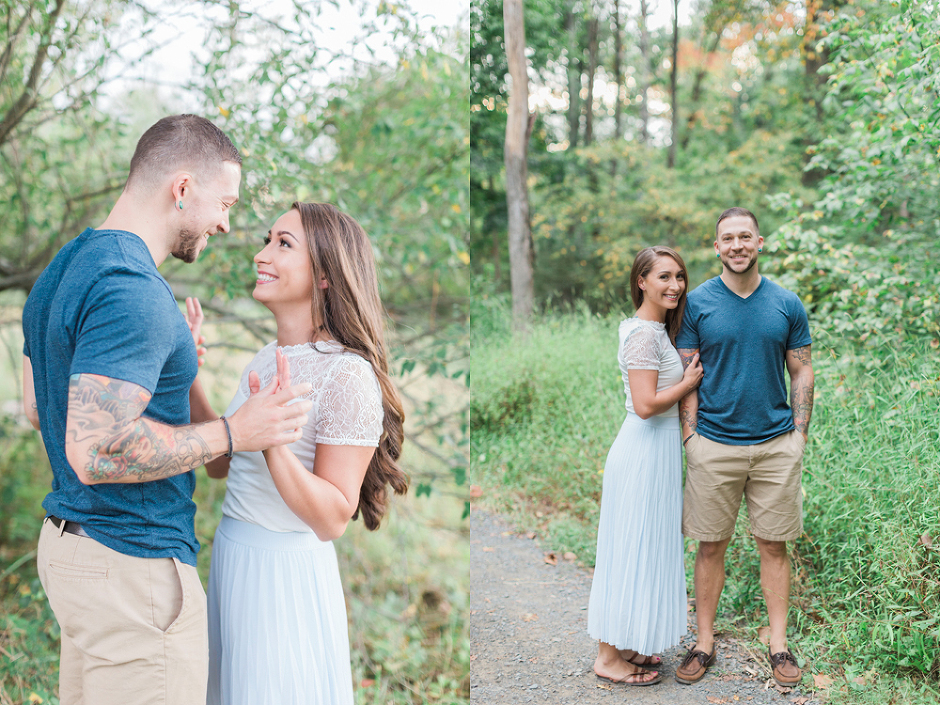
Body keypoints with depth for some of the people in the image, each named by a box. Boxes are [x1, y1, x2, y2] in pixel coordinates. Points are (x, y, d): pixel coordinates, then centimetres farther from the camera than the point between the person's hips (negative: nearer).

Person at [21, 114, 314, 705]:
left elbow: (37, 407, 20)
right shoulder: (133, 291, -22)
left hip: (69, 540, 10)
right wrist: (233, 433, -22)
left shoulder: (66, 268, 11)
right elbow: (95, 451, -28)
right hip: (131, 562, -10)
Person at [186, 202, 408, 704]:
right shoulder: (266, 360, 5)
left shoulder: (347, 374, -19)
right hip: (230, 555, 8)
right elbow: (220, 465, 13)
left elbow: (332, 521, -19)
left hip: (287, 569, -8)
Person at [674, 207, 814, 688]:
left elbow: (801, 372, 9)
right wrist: (690, 434, -5)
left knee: (773, 545, 8)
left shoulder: (787, 304, 4)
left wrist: (800, 433, 2)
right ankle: (704, 643, 17)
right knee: (710, 546, 6)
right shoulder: (697, 303, 0)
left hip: (776, 444, 1)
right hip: (714, 444, -1)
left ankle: (779, 644, 19)